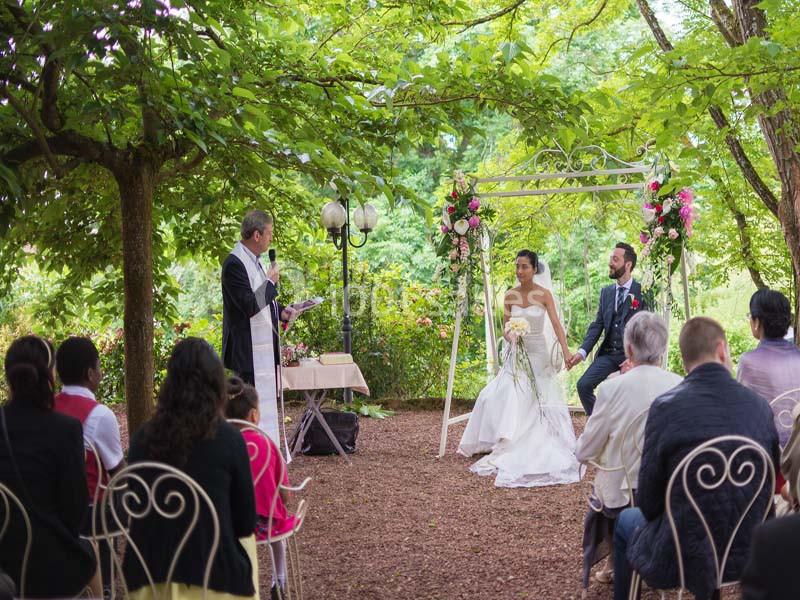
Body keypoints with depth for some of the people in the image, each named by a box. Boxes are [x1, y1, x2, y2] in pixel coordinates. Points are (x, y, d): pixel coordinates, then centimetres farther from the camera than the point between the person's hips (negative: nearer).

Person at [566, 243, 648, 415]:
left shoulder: (642, 292, -6)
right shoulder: (606, 292, 11)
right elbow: (597, 325, 9)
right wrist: (582, 352, -4)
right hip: (608, 353, 5)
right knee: (584, 385, -10)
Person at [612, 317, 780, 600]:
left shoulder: (665, 407, -18)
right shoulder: (760, 405, -7)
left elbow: (648, 501, -11)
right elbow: (771, 484, 3)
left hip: (684, 556, -4)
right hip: (749, 553, 4)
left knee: (625, 521, 28)